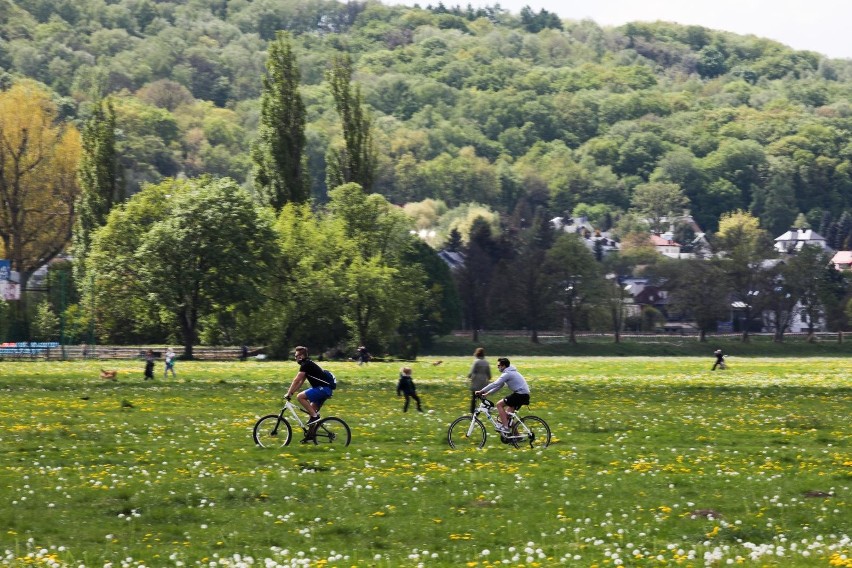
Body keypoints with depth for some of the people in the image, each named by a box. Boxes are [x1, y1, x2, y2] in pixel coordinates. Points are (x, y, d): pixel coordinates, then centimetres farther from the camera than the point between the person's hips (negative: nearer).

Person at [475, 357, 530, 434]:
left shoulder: (507, 374, -12)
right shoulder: (510, 372, 20)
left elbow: (495, 384, -17)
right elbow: (498, 386, 22)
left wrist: (481, 391, -12)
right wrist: (487, 393, 15)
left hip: (520, 394, -10)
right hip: (524, 395, 10)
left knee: (499, 404, -9)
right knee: (507, 415, 14)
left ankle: (505, 427, -14)